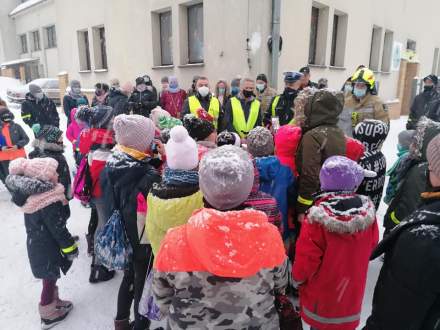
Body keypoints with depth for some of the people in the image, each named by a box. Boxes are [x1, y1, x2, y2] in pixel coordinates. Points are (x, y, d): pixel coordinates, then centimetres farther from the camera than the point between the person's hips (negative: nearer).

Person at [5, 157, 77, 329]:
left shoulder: (31, 195, -3)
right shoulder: (49, 203, -31)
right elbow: (58, 229, -24)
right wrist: (71, 247, -11)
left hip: (36, 244, 8)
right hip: (47, 249, -8)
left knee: (49, 278, 25)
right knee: (50, 280, 11)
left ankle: (53, 302, 45)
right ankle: (48, 315, 30)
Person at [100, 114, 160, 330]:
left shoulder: (110, 166, -8)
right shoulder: (149, 176, -30)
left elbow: (108, 204, 4)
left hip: (120, 238, 7)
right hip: (144, 241, -7)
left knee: (129, 277, 28)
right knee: (143, 284, 15)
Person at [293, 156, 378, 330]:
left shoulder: (317, 218, -31)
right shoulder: (368, 211, -18)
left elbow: (306, 259, -21)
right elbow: (372, 245, 0)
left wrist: (297, 277, -1)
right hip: (353, 291, 4)